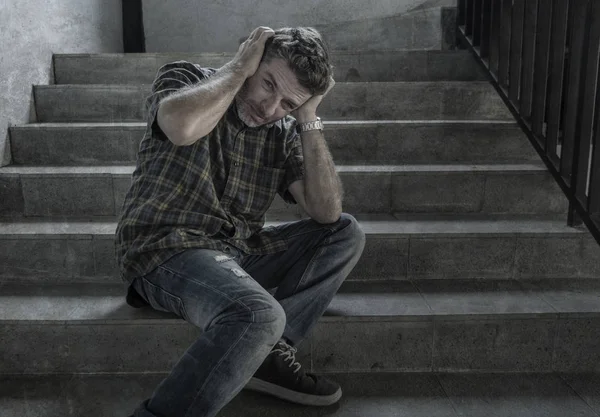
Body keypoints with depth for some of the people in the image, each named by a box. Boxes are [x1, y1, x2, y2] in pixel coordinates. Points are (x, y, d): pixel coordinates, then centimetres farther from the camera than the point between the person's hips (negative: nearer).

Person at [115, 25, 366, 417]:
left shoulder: (283, 132, 6)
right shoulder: (185, 77, -6)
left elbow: (327, 212, -5)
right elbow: (182, 127, -32)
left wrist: (309, 118, -7)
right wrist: (239, 68, -17)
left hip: (236, 250, 7)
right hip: (165, 247, -7)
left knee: (346, 233, 1)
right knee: (260, 315, -33)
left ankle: (265, 350, -12)